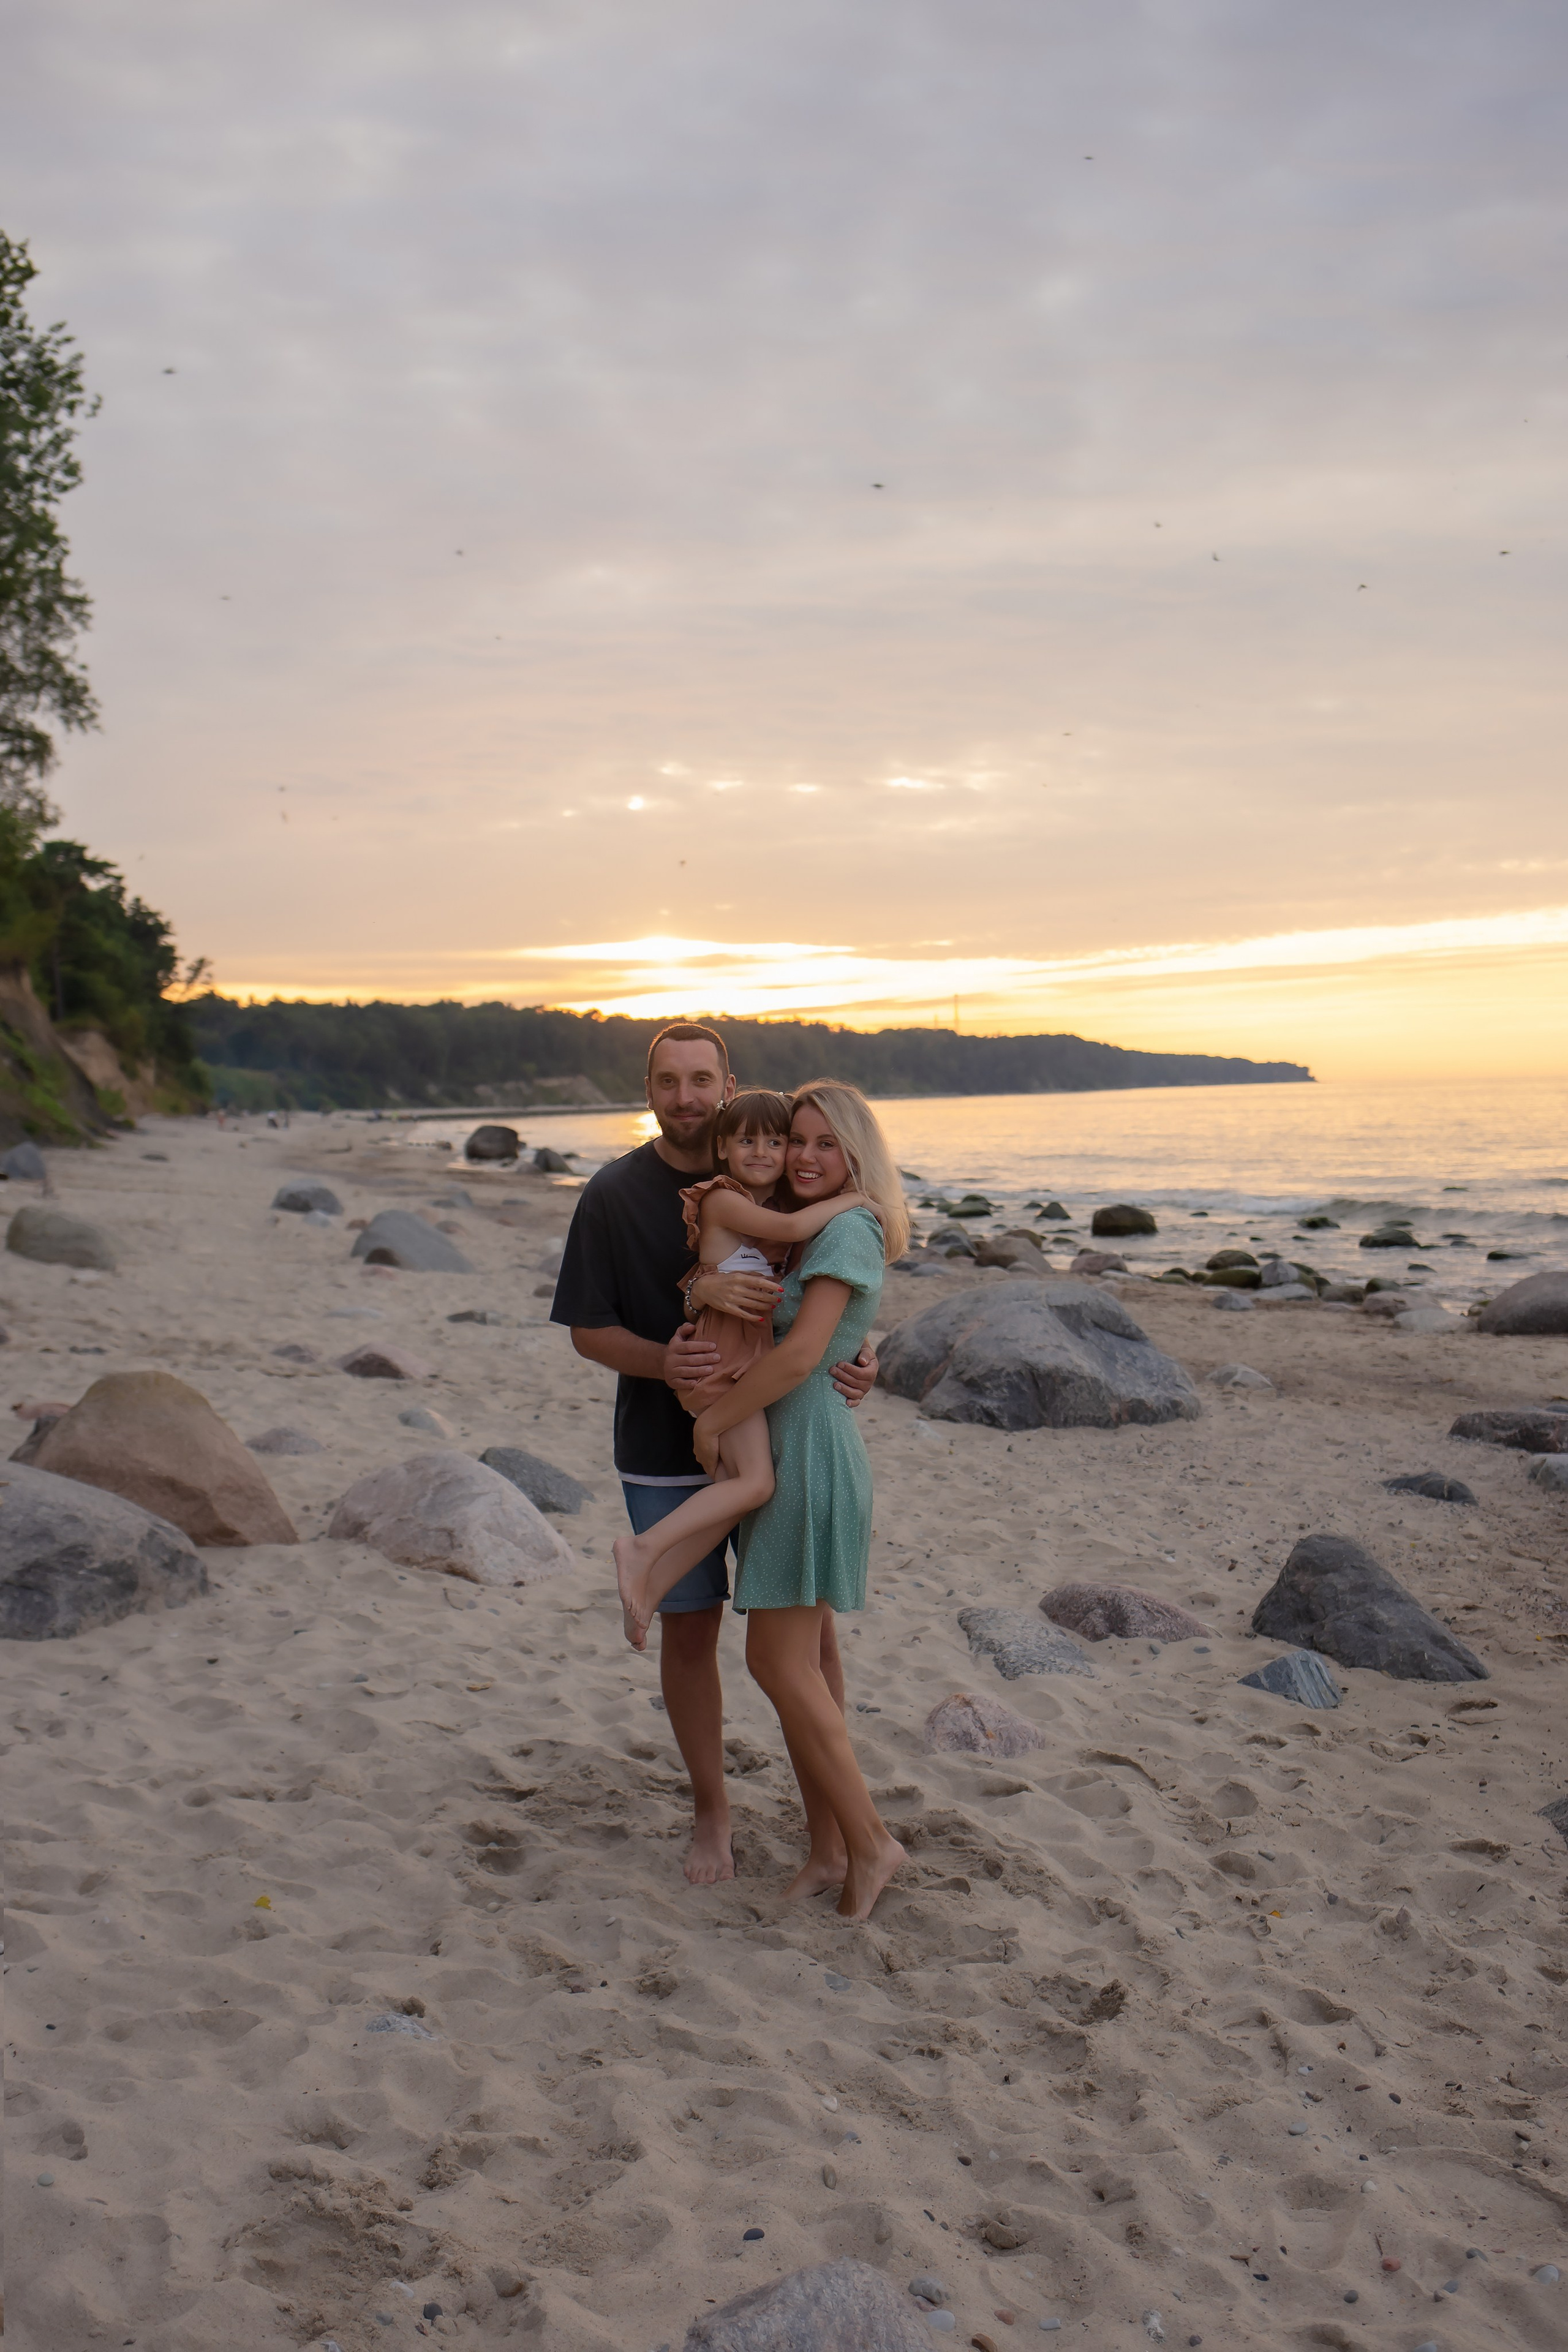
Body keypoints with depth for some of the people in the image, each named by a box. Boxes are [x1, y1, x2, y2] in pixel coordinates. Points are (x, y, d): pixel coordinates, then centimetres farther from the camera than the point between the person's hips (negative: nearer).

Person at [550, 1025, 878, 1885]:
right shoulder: (614, 1195, -6)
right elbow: (588, 1328, -4)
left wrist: (855, 1360, -12)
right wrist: (661, 1361, -24)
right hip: (666, 1450, -1)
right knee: (688, 1626, 7)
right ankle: (710, 1808, 26)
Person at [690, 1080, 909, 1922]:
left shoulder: (848, 1231, -16)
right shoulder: (804, 1230, 13)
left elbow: (800, 1354, -25)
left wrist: (714, 1419, -15)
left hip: (808, 1455, -10)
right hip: (782, 1452, 10)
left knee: (779, 1663, -5)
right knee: (807, 1660, 12)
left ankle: (868, 1840, 7)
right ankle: (828, 1849, 21)